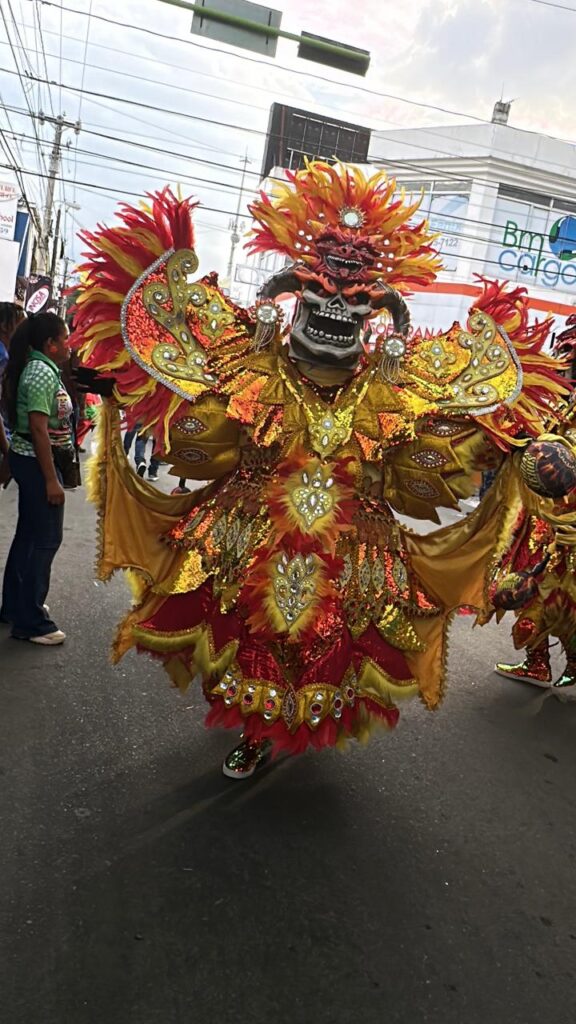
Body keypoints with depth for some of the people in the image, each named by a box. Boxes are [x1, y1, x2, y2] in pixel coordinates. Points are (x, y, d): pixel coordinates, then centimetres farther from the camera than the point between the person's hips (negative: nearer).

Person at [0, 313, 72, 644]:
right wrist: (51, 480, -24)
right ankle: (30, 622, 5)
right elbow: (39, 430, -24)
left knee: (29, 534, 17)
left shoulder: (43, 368, 13)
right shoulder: (42, 372, -18)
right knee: (46, 539, -4)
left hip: (33, 462, 10)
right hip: (37, 464, -10)